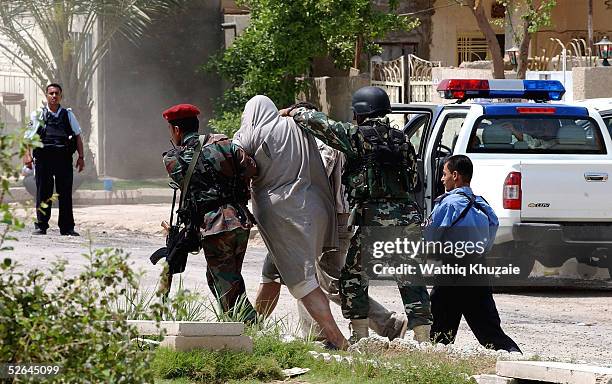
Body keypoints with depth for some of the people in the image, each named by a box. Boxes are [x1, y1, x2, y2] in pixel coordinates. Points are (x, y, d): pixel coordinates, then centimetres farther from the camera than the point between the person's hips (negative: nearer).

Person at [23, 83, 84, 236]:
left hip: (64, 158, 1)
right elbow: (28, 136, 2)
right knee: (43, 193, 1)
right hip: (43, 157, -1)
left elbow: (77, 136, 14)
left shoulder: (68, 115, 13)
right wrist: (27, 155, -11)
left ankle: (67, 227, 5)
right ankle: (41, 226, 7)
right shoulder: (38, 115, 7)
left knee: (65, 193, 1)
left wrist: (81, 157, 6)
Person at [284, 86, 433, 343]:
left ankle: (360, 336, 7)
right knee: (410, 278, 7)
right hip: (407, 216, 5)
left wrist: (295, 112, 6)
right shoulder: (400, 139, 12)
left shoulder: (358, 136, -5)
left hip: (374, 218, -5)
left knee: (353, 276, 9)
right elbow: (413, 180, 15)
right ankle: (423, 336, 2)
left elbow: (321, 124, -9)